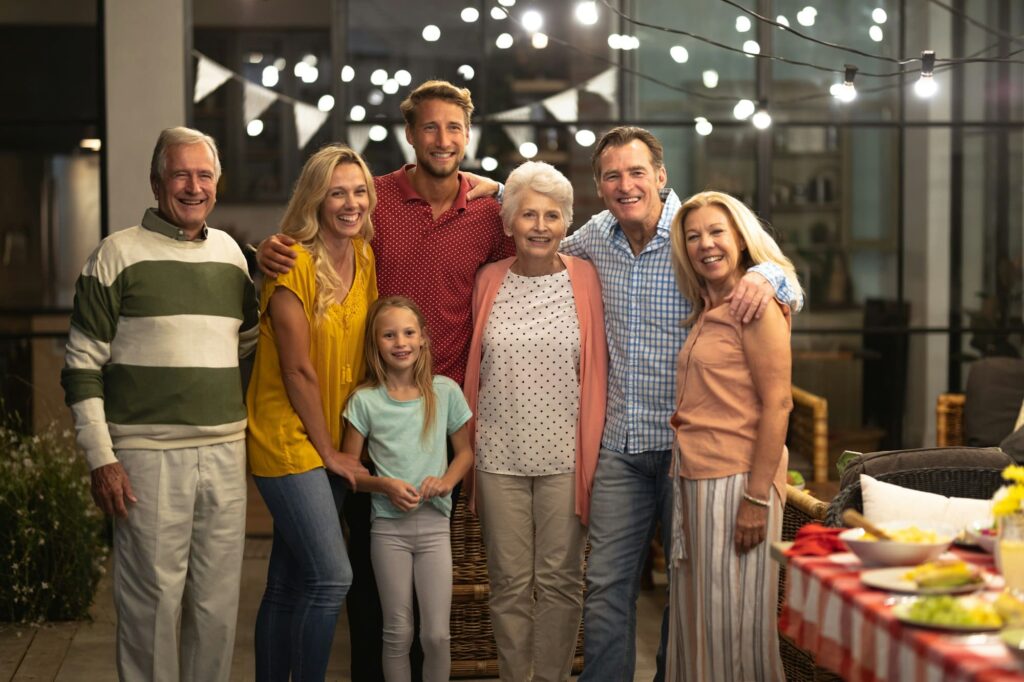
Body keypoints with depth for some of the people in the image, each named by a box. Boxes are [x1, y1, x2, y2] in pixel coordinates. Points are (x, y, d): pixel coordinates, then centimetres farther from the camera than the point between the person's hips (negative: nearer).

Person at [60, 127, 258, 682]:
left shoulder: (230, 252, 13)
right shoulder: (118, 254, -2)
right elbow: (82, 364, -3)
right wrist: (100, 458, -9)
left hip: (225, 450, 5)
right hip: (148, 454, -5)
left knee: (217, 602, 10)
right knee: (153, 602, -1)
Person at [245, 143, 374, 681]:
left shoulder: (365, 258, 6)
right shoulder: (294, 264, -14)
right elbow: (297, 370, -13)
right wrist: (328, 451, -8)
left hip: (334, 445, 6)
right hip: (289, 437, -6)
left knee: (288, 585, 10)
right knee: (332, 577, -13)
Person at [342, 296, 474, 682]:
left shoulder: (445, 392, -1)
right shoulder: (365, 401, -4)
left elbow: (465, 451, 8)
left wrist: (447, 480, -11)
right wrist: (385, 485, -15)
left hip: (434, 524, 1)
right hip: (388, 526, -1)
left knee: (436, 635, 0)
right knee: (398, 634, 6)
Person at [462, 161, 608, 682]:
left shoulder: (585, 279, 0)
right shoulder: (489, 281, 6)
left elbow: (596, 371, 2)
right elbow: (473, 369, 12)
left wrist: (592, 451, -2)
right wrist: (468, 445, 10)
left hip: (563, 456, -1)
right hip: (499, 456, 2)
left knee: (559, 579, 5)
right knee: (509, 582, 7)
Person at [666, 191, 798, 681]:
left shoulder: (757, 305, -9)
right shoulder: (705, 312, 16)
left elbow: (776, 405, -15)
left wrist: (757, 498, -19)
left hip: (736, 479, -8)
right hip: (694, 481, 8)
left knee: (735, 620, -2)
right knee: (696, 617, 11)